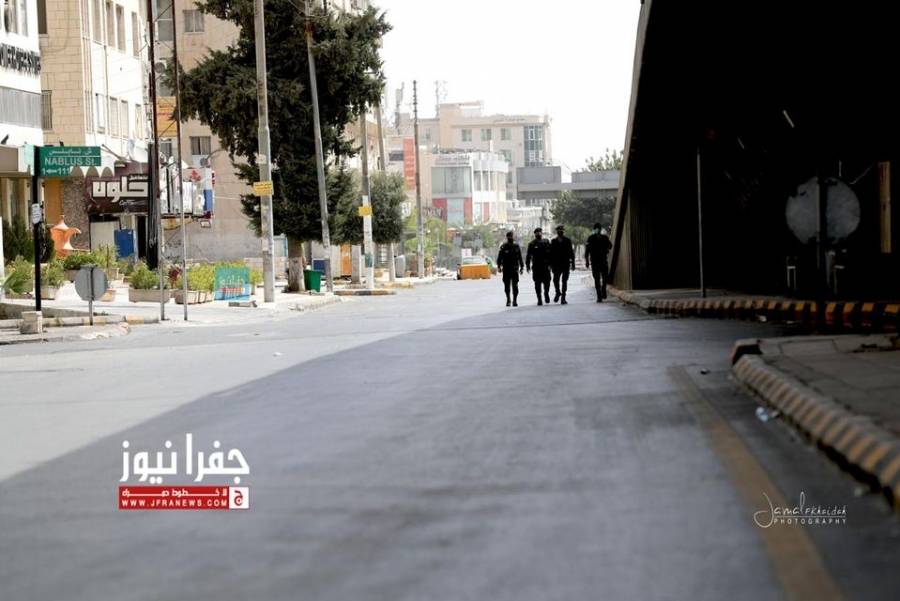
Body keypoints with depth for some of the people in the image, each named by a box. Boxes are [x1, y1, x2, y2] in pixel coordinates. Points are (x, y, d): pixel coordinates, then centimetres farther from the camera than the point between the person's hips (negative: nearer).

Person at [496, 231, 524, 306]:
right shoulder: (503, 247, 1)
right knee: (507, 286, 4)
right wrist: (499, 266, -9)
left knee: (515, 286, -4)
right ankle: (508, 300, 18)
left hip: (515, 269, 1)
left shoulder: (516, 247, 7)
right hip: (506, 269, -1)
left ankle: (515, 301, 0)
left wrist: (521, 267, 8)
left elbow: (520, 258, 11)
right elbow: (499, 258, 0)